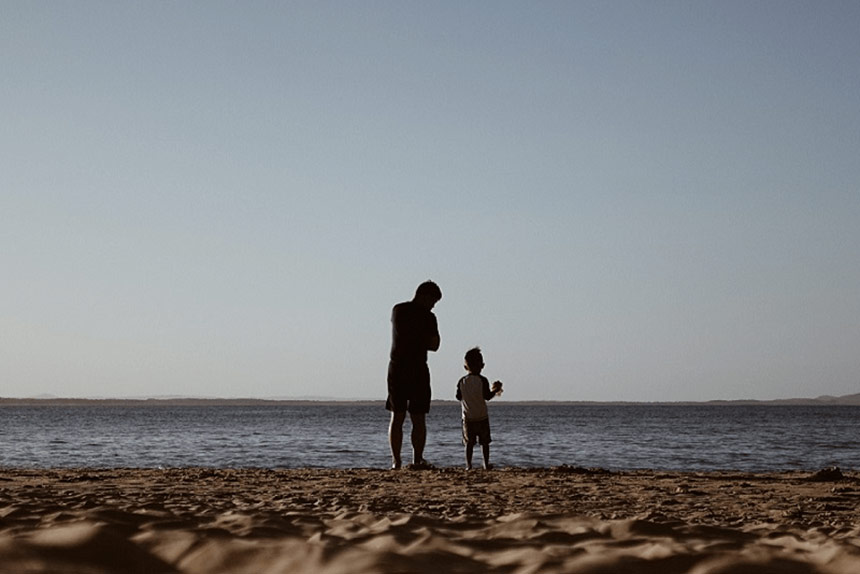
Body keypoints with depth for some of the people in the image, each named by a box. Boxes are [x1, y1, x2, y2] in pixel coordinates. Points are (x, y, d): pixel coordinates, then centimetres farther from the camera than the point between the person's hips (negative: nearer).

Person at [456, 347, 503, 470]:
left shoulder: (461, 381, 1)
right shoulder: (482, 380, -8)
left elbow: (459, 397, 4)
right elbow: (487, 396, -11)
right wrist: (495, 390, 4)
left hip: (467, 417, 2)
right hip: (482, 417, -2)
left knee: (469, 442, 4)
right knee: (485, 441, 7)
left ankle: (468, 464, -2)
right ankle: (486, 464, 7)